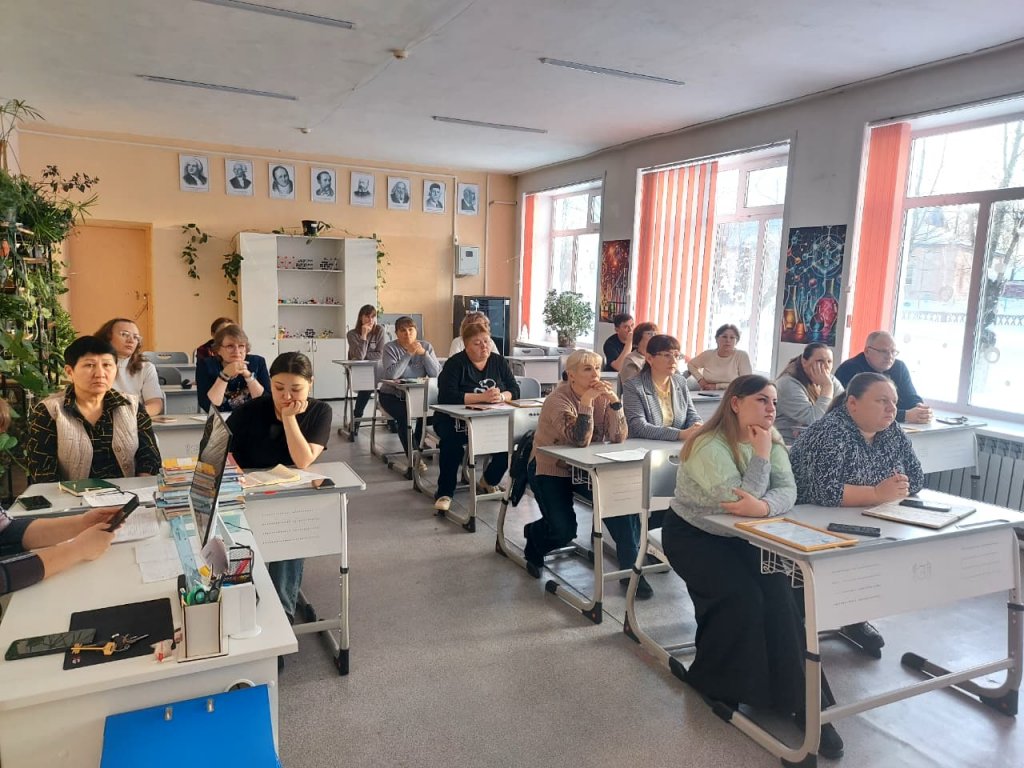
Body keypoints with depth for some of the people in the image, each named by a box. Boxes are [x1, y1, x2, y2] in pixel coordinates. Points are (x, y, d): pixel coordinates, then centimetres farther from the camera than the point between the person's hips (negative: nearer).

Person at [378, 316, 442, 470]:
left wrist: (423, 353, -19)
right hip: (392, 395, -3)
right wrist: (409, 354, -23)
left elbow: (436, 373, -10)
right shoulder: (390, 348, -7)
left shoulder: (426, 346, 2)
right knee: (404, 415, -31)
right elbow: (391, 374, -24)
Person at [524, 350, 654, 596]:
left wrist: (614, 401, -24)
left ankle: (630, 566, -6)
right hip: (551, 468, -4)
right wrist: (586, 401, -36)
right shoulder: (558, 400, -20)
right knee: (563, 530, -16)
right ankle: (534, 538, 21)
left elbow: (618, 438, -13)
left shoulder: (602, 395, -5)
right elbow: (579, 440, -32)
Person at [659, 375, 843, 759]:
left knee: (779, 591, -16)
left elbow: (787, 490, -15)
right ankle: (715, 683, 1)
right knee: (742, 595, -24)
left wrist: (763, 506, -36)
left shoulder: (771, 441, -2)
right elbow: (737, 499, -29)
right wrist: (760, 455, -24)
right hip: (693, 535, -6)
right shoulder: (709, 446, -23)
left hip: (741, 537, 6)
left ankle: (799, 699, -6)